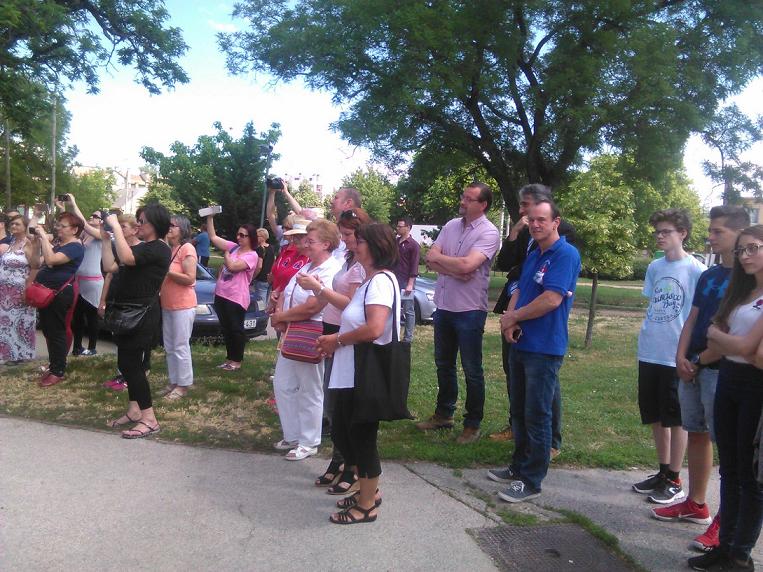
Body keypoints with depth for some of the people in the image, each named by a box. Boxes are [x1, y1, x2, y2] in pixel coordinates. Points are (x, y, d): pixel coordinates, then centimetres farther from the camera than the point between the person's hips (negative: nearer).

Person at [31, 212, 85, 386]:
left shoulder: (75, 246, -14)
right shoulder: (59, 244, 17)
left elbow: (51, 260, -26)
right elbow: (37, 261, 20)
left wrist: (44, 237, -21)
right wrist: (38, 240, 8)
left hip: (61, 293, -10)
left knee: (56, 332, -3)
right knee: (47, 329, 16)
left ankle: (58, 372, 5)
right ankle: (53, 365, 27)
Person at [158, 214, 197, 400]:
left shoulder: (187, 248, -11)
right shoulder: (168, 249, 13)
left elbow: (190, 278, -18)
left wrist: (166, 271, -18)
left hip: (183, 306, -8)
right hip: (167, 305, 8)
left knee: (180, 347, -3)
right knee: (169, 347, 13)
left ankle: (183, 385, 6)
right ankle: (173, 382, 23)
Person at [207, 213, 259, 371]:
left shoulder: (252, 255, -11)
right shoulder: (233, 247, 9)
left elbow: (232, 266, -22)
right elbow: (213, 237, 9)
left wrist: (226, 254, -4)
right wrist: (210, 217, 2)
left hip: (236, 298, -7)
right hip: (221, 294, 7)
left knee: (236, 329, 2)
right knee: (226, 328, 15)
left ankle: (237, 361, 13)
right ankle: (230, 358, 26)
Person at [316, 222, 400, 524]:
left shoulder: (381, 280, -17)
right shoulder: (369, 281, 16)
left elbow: (374, 329, -29)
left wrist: (337, 340, -15)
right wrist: (335, 342, 4)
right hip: (350, 374, 10)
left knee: (362, 438, 4)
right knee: (341, 433, 19)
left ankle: (367, 506, 21)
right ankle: (369, 491, 36)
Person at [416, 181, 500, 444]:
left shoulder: (488, 233, -12)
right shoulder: (451, 226, 7)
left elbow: (467, 265, -25)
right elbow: (431, 259, -1)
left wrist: (438, 257, -9)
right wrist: (455, 271, -17)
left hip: (469, 311, -7)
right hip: (444, 306, 7)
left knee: (472, 371, 5)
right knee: (444, 364, 19)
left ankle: (472, 424, 17)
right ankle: (444, 414, 34)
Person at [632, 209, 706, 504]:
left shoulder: (696, 270, -10)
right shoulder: (654, 267, 7)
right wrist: (646, 337, 10)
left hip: (677, 357, -6)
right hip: (649, 354, 6)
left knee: (675, 419, 5)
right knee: (655, 416, 15)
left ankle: (674, 481, 18)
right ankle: (663, 472, 30)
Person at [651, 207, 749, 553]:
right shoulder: (708, 276, 12)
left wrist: (700, 360, -9)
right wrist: (681, 356, -1)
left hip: (722, 370, -8)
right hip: (692, 368, 8)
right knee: (696, 434, 14)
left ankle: (727, 521, 6)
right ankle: (696, 504, 27)